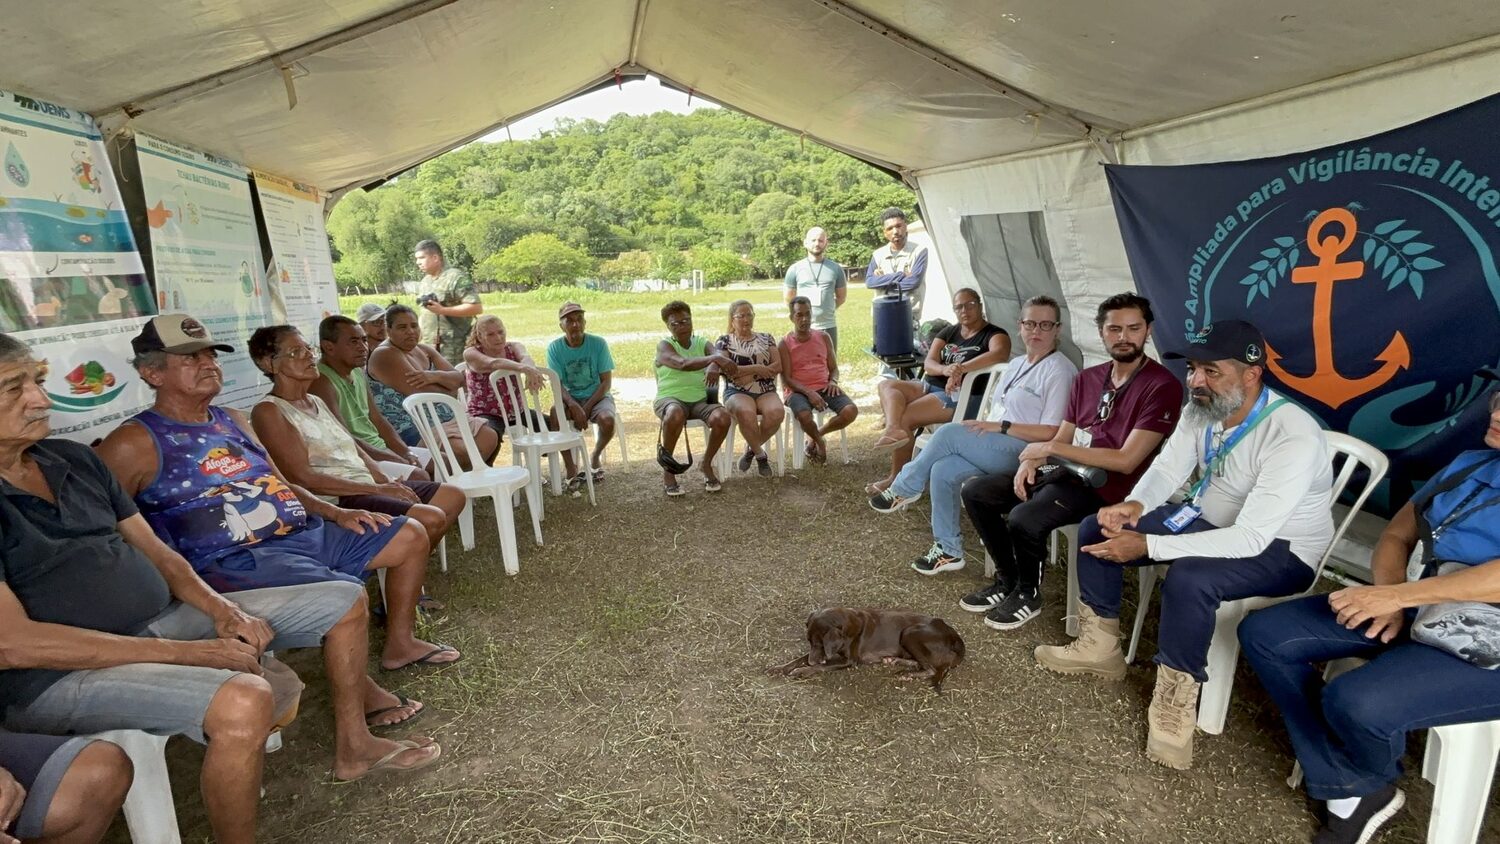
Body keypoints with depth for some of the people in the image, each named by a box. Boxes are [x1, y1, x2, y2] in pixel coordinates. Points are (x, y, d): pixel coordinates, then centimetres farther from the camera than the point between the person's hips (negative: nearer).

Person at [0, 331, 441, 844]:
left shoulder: (73, 459, 9)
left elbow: (155, 553, 13)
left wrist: (224, 610, -6)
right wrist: (190, 653, -22)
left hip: (163, 619, 8)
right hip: (59, 677, -8)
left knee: (344, 601, 7)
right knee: (243, 701, -38)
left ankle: (352, 746, 23)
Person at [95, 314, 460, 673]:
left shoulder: (233, 420, 18)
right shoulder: (135, 443, -7)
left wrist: (335, 513, 9)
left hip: (305, 531, 9)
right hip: (237, 559, -9)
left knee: (410, 535, 8)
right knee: (348, 593, -32)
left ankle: (400, 643, 21)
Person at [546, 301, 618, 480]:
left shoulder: (598, 343, -7)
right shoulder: (555, 348, -4)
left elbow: (606, 382, -6)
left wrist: (587, 407, -18)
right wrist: (574, 406, -27)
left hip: (597, 397, -1)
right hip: (570, 398, 1)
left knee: (608, 420, -33)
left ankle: (595, 457, 3)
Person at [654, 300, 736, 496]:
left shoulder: (702, 343, 12)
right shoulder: (664, 346, -2)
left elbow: (719, 355, -12)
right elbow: (683, 364, -24)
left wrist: (715, 366, -38)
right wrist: (714, 358, -40)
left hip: (699, 399, 4)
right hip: (670, 398, -3)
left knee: (723, 417, -28)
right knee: (675, 415, -40)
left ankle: (707, 463, 0)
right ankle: (667, 469, -16)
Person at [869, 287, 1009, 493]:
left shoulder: (994, 334, -1)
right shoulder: (948, 332, 18)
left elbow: (1000, 353, -26)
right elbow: (928, 363, 4)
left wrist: (961, 369, -36)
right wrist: (945, 369, -22)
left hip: (960, 396, -7)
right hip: (931, 386, 7)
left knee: (904, 418, -23)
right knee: (887, 385, -15)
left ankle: (897, 478, -12)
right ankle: (892, 429, -44)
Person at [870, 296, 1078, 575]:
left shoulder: (1059, 371, -9)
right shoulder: (1017, 365, 19)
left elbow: (1051, 433, -17)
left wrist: (999, 426, -18)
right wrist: (981, 425, -1)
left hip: (1023, 450, -8)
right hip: (994, 447, 8)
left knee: (948, 433, -22)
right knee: (942, 471, -16)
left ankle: (904, 490, -1)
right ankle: (949, 551, -5)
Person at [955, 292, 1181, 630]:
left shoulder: (1162, 386, -12)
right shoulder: (1087, 378, 12)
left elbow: (1126, 460, -18)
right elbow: (1062, 438, 13)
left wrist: (1051, 448, -17)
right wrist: (1031, 460, -9)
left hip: (1106, 485, -8)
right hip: (1064, 471, 8)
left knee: (1024, 519, -31)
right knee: (974, 492, 0)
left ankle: (1028, 595, 1)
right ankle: (1007, 581, 15)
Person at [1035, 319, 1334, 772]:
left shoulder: (1293, 437, -31)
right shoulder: (1201, 408, -9)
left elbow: (1250, 540, -36)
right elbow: (1167, 468, 0)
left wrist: (1147, 545, -38)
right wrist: (1135, 505, -23)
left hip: (1279, 550, -7)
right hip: (1206, 521, 8)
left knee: (1188, 578, -37)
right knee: (1096, 530, -1)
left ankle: (1175, 704, -16)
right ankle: (1099, 646, 13)